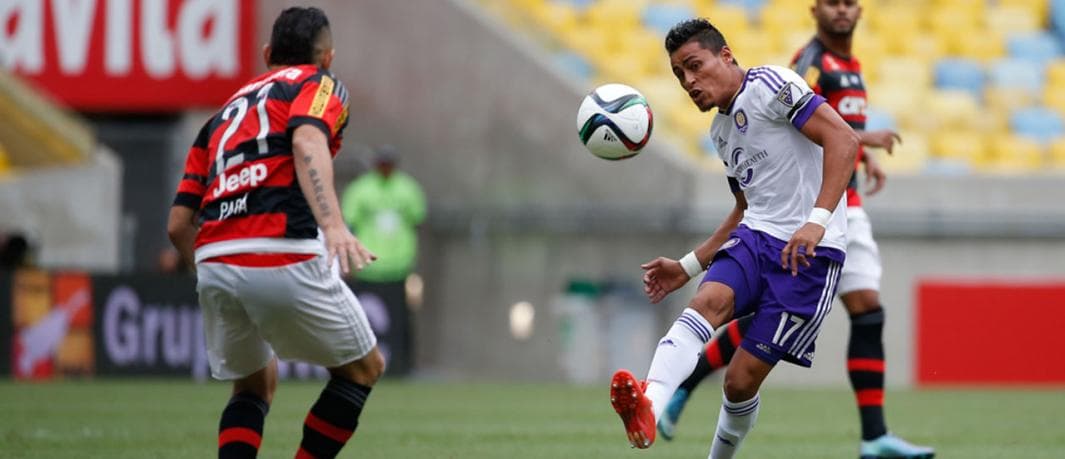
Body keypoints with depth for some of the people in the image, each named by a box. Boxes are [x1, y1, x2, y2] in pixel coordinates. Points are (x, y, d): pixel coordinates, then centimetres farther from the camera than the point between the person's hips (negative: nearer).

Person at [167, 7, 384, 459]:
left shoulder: (224, 113, 29)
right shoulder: (320, 84, 11)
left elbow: (179, 224, 21)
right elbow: (307, 141, -14)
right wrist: (333, 224, -29)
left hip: (213, 267, 6)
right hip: (285, 259, -6)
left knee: (254, 386, 27)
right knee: (363, 368, 17)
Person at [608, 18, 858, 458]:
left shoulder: (770, 85, -5)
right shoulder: (721, 130, 22)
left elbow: (843, 139, -16)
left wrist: (818, 220, -26)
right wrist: (688, 266, 26)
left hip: (809, 252, -6)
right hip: (755, 239, 7)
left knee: (742, 379, -9)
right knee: (708, 301, -27)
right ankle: (649, 408, -51)